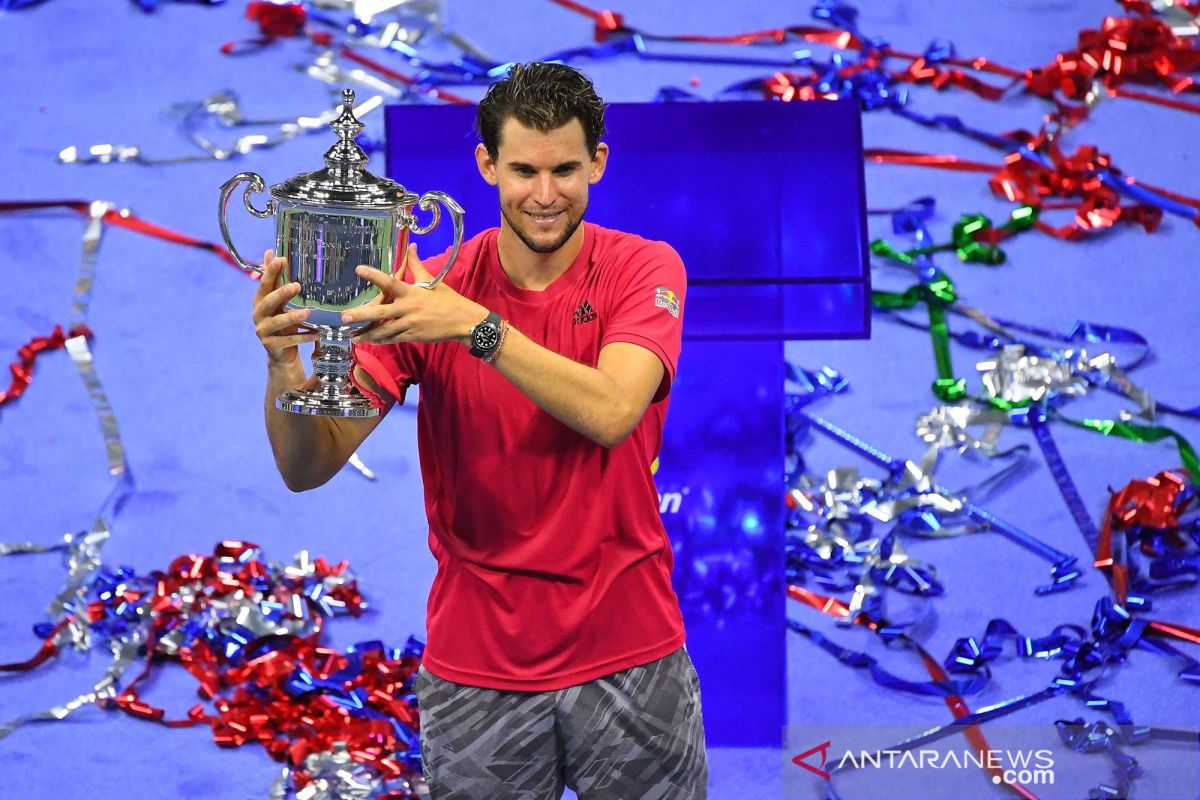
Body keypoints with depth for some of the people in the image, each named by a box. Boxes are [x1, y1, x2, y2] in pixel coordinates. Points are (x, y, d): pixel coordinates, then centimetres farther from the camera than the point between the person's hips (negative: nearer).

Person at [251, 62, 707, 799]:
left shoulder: (643, 269, -8)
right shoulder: (421, 294, -5)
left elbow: (611, 412, -27)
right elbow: (309, 468, -10)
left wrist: (474, 324, -36)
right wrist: (285, 365, -29)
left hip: (627, 652, -1)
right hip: (477, 662, 1)